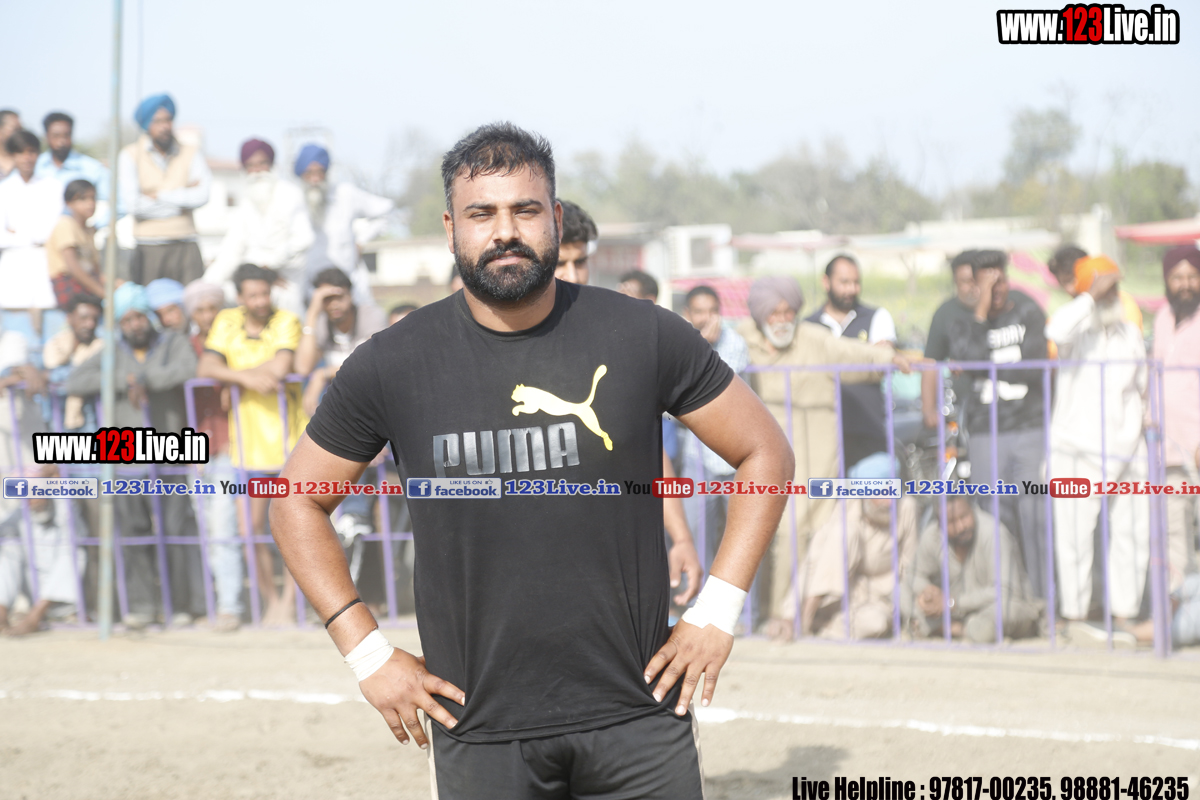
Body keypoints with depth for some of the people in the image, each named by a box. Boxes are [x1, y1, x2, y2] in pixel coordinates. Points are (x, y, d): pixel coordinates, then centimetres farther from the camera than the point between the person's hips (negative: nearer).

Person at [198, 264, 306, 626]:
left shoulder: (286, 321, -5)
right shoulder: (227, 322, 5)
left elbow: (280, 368, -19)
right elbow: (205, 368, -7)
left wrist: (233, 373, -11)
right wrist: (247, 378, -21)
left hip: (288, 431, -3)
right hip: (248, 431, 3)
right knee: (253, 524, 1)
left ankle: (289, 600, 5)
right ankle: (270, 599, 15)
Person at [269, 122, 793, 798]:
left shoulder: (643, 336, -1)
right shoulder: (391, 366, -1)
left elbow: (765, 453, 8)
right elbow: (300, 501, 11)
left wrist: (717, 614, 1)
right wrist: (368, 653, 3)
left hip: (638, 716, 0)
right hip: (479, 731, 0)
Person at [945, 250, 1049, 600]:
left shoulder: (1029, 314, 6)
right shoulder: (963, 321, 8)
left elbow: (1034, 368, -4)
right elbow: (967, 360, -12)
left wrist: (989, 364, -4)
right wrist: (981, 312, -9)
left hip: (1031, 429, -1)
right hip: (986, 433, 1)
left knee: (1036, 517, -4)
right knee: (995, 518, -2)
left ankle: (1042, 600, 1)